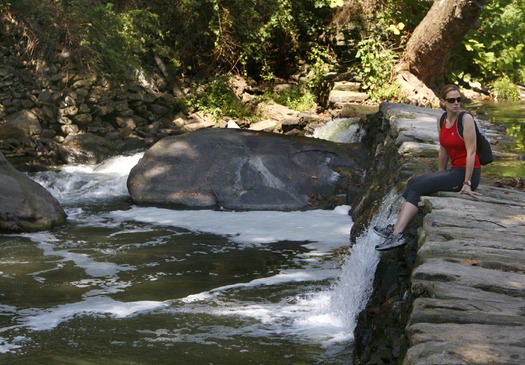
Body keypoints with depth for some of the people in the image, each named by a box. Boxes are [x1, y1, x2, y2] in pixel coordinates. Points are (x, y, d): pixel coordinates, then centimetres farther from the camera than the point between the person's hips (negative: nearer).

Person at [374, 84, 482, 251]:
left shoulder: (466, 118, -15)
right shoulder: (442, 120, 7)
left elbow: (471, 151, -17)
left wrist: (467, 183, -19)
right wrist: (439, 176, 20)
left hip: (467, 173, -8)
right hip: (454, 171, 8)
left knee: (417, 187, -13)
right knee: (413, 182, 4)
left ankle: (398, 235, -17)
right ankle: (397, 229, -1)